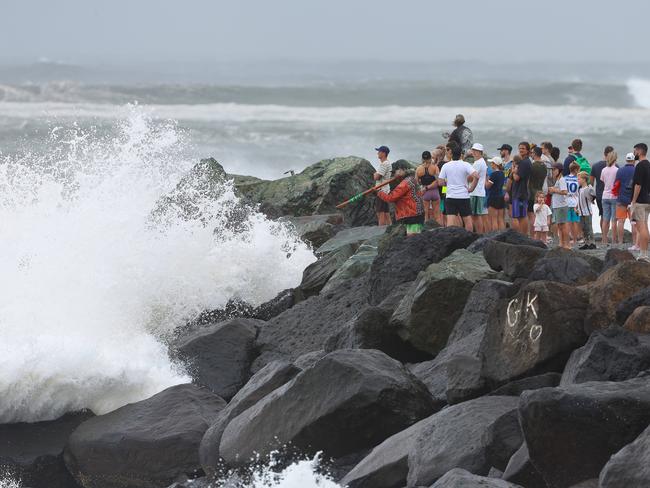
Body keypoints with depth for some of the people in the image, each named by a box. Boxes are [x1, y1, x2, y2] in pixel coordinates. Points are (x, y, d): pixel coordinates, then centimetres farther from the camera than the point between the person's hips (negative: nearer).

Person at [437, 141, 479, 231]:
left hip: (450, 197, 0)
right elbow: (476, 176, -16)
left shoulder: (446, 166, 0)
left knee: (450, 222, -5)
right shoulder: (465, 165, -3)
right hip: (464, 196, 0)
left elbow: (440, 182, -1)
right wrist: (471, 188, -4)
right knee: (467, 220, 10)